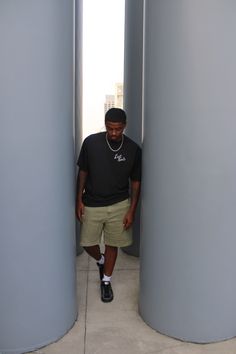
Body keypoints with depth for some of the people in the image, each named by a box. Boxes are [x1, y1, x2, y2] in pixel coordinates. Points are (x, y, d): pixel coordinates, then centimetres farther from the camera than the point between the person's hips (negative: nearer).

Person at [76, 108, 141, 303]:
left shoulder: (133, 149, -10)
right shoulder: (91, 142, -10)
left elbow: (135, 182, -3)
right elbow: (83, 172, 1)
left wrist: (132, 210, -7)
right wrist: (79, 200, -2)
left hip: (119, 205, 0)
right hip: (92, 204, 1)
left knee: (112, 244, 10)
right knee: (87, 243, 7)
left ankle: (106, 281, 31)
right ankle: (101, 260, 41)